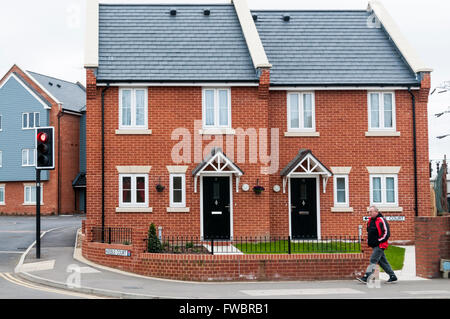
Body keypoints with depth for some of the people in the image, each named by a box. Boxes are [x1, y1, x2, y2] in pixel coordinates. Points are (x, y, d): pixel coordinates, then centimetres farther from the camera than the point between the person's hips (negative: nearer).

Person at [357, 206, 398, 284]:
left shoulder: (381, 220, -14)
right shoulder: (370, 221, 12)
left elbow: (386, 233, -16)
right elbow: (369, 232, 28)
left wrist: (378, 240, -17)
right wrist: (369, 241, 15)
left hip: (379, 245, -9)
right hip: (374, 245, 9)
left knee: (373, 260, -13)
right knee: (382, 261, 13)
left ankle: (366, 277, -16)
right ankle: (392, 276, 21)